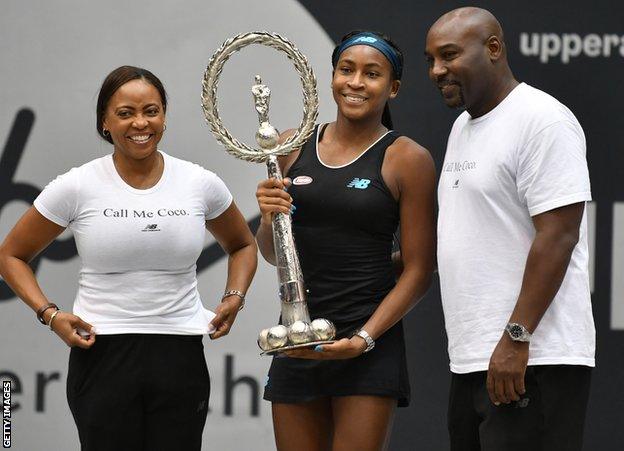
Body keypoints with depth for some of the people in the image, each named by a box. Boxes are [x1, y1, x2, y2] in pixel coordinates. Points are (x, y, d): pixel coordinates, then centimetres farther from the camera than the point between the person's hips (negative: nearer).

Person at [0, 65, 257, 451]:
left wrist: (234, 299, 4)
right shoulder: (77, 187, -3)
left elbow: (242, 245, 22)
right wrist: (49, 314, -6)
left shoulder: (201, 184, 3)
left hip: (180, 358, 2)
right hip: (102, 357, -2)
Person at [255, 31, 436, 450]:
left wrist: (364, 338, -15)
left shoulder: (408, 160, -4)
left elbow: (418, 271, -5)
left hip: (370, 345, -4)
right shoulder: (293, 147, 9)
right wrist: (269, 219, -5)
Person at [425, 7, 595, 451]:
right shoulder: (463, 127, 19)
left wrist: (515, 339, -22)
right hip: (472, 362, 9)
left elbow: (558, 236, -18)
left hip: (533, 363, -9)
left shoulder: (541, 121, -11)